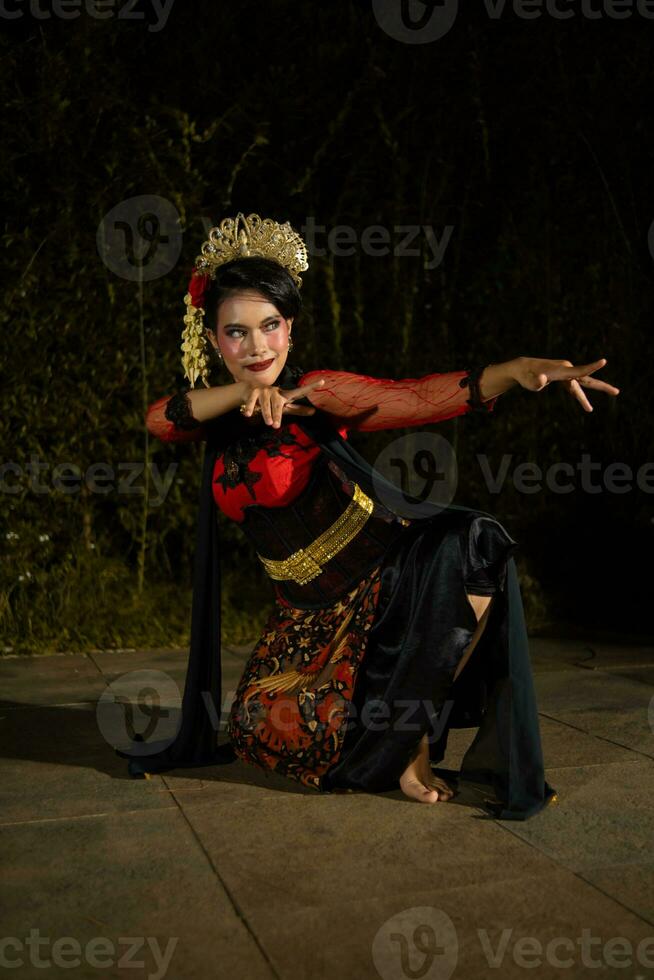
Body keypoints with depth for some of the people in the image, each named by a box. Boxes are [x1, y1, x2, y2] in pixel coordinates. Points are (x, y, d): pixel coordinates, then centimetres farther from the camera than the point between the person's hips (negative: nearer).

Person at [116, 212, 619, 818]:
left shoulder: (319, 393, -12)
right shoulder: (223, 418, 4)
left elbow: (416, 397, -26)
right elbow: (159, 418, -15)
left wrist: (514, 371, -44)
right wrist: (241, 392, -31)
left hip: (383, 581, -3)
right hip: (306, 608, 3)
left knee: (471, 546, -34)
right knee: (260, 729, -19)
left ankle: (411, 737, -17)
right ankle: (368, 714, 13)